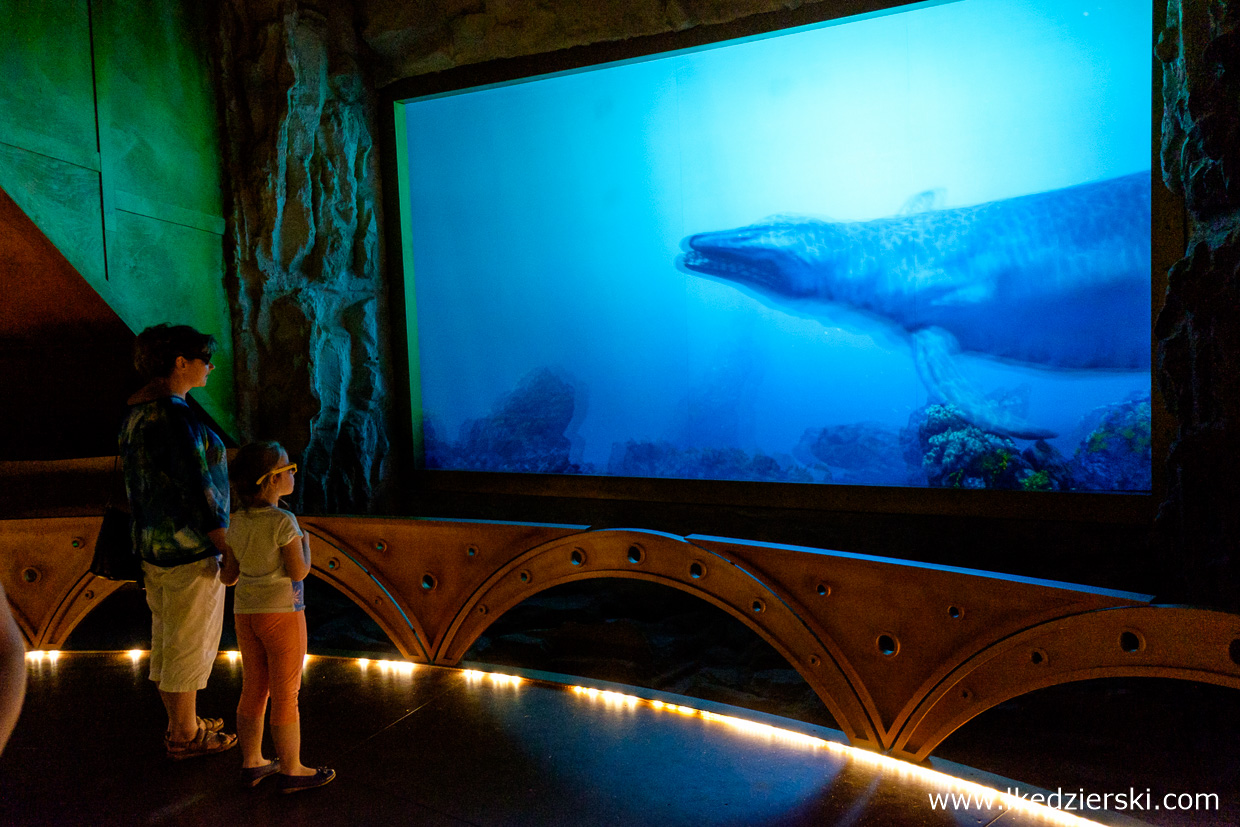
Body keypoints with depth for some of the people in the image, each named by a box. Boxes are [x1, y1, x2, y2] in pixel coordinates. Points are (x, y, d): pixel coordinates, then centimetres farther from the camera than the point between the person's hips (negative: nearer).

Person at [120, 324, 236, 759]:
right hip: (191, 550, -10)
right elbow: (197, 491, -23)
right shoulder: (176, 415, -22)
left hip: (155, 544, 10)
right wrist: (229, 550, -17)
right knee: (190, 645, 5)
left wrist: (147, 544, 22)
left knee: (167, 638, 19)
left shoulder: (136, 412, 8)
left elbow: (136, 484, 14)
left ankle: (180, 723, 34)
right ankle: (185, 736, 19)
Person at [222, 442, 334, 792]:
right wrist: (305, 543, 0)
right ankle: (291, 771, 15)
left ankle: (251, 763, 29)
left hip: (245, 615, 7)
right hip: (282, 614, -7)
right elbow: (299, 572, -17)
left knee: (253, 691, 17)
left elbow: (228, 576, 6)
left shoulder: (237, 522, 2)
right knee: (285, 697, 4)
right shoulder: (283, 522, -19)